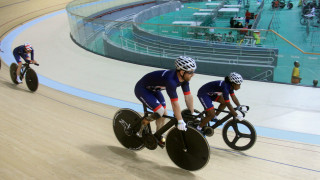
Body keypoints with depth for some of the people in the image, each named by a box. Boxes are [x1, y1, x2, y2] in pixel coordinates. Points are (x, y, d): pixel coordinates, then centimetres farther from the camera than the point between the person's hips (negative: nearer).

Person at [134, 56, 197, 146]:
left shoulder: (184, 78, -15)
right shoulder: (170, 80, -39)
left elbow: (188, 96, -7)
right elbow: (175, 103, -35)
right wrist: (180, 121, -28)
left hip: (153, 89, 8)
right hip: (142, 89, -8)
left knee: (164, 114, 5)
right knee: (160, 112, -19)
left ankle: (159, 136, 25)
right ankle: (141, 127, 3)